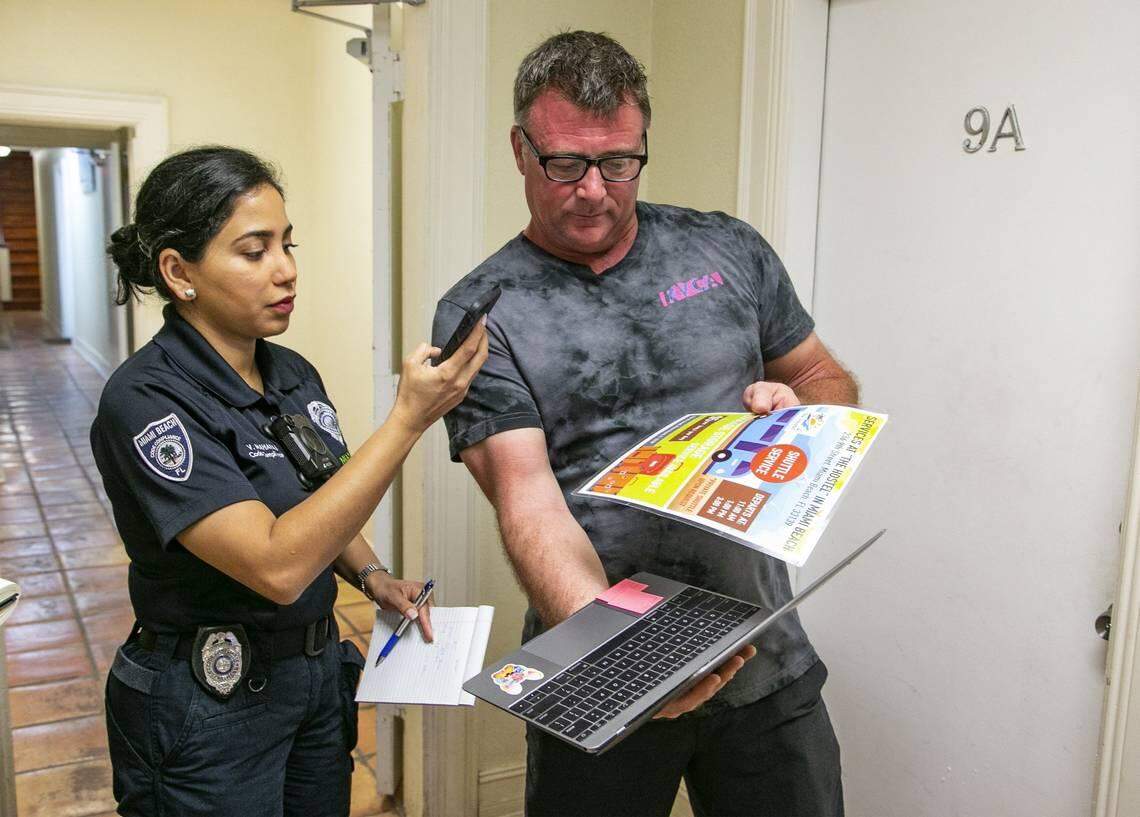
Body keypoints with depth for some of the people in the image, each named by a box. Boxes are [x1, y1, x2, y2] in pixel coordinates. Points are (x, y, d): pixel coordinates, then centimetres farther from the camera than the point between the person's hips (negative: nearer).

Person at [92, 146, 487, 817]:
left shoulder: (295, 374, 1)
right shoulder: (144, 401, -22)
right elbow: (277, 565, -32)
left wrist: (370, 575, -2)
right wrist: (409, 418, -34)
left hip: (321, 669, 7)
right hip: (210, 703, -7)